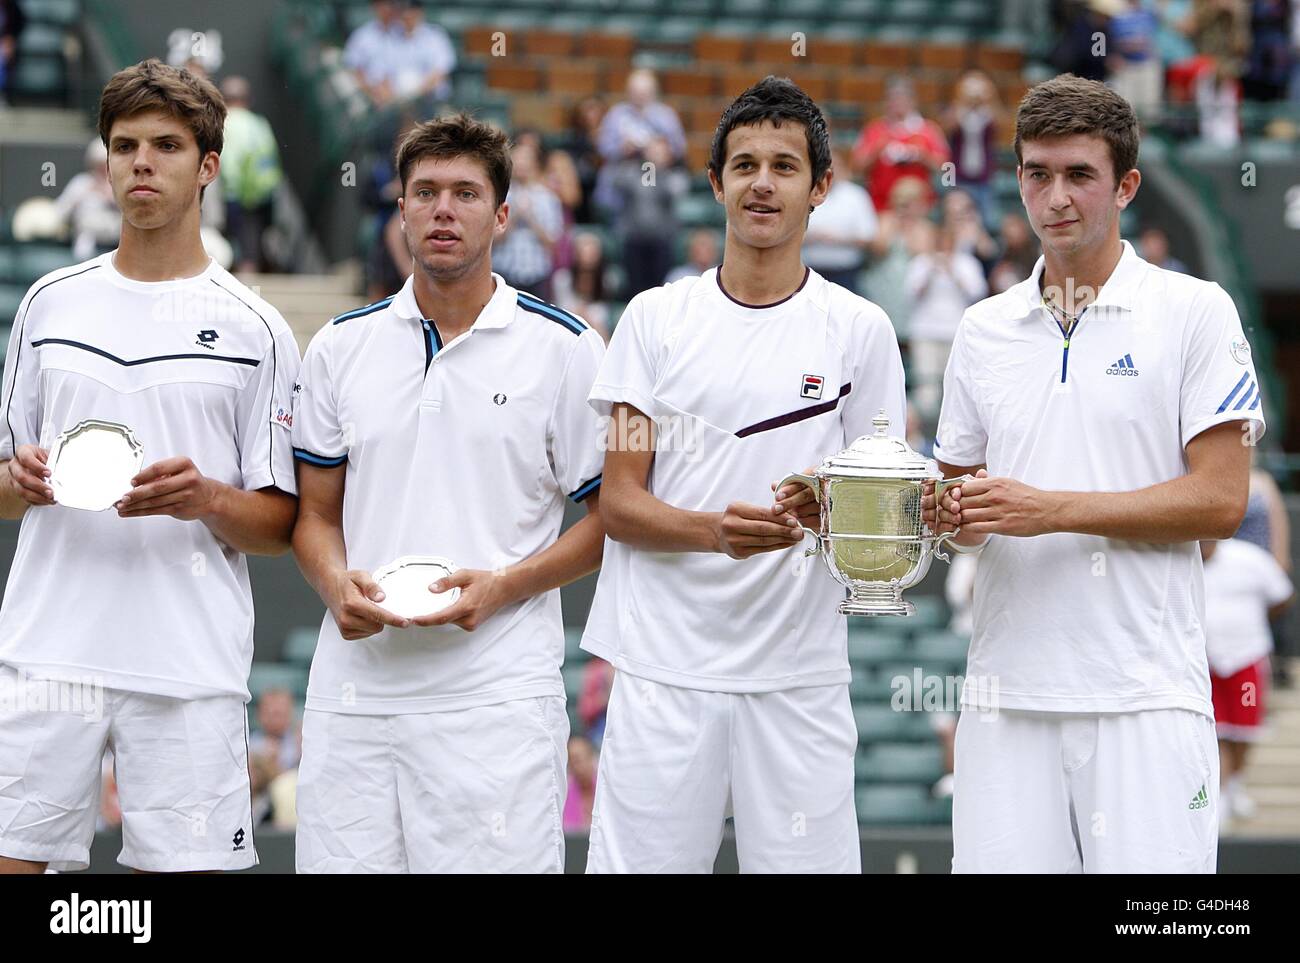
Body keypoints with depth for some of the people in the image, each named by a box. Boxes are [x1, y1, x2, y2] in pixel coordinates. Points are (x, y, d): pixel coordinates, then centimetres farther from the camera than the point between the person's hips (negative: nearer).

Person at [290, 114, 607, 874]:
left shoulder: (565, 348, 2)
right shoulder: (340, 347, 12)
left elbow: (611, 515, 3)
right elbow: (316, 513, 16)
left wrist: (502, 586, -11)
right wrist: (338, 586, -5)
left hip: (497, 697, -3)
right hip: (352, 690, 3)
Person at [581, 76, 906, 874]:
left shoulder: (860, 329, 5)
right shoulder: (656, 317, 6)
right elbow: (618, 503, 2)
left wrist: (831, 511, -16)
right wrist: (713, 530, -18)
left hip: (800, 676, 0)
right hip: (664, 668, 0)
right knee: (641, 864, -2)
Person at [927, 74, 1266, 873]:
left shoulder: (1196, 312, 0)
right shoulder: (983, 329, 14)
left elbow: (1220, 500, -7)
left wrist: (1051, 509, -14)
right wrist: (947, 515, -4)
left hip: (1145, 695, -4)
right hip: (1007, 691, 4)